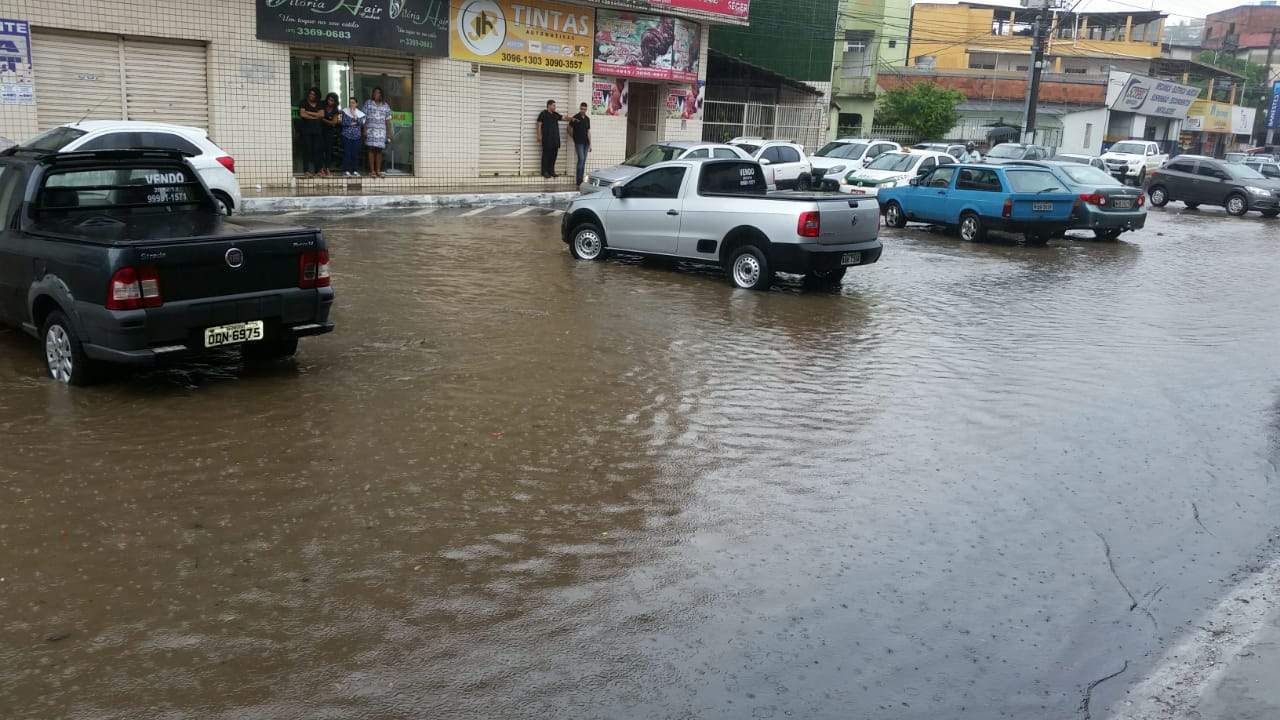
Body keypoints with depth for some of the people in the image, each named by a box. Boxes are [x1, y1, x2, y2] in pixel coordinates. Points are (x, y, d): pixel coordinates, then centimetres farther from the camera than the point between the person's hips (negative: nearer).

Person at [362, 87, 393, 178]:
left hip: (381, 130, 2)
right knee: (371, 150, -6)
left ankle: (378, 171, 4)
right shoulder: (368, 103, 8)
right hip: (371, 129, -2)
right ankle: (372, 171, -5)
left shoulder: (385, 105, 13)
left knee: (379, 150, 0)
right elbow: (364, 117, 4)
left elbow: (388, 120, 13)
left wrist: (389, 132, 8)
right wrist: (364, 130, -4)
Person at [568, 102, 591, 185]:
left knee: (584, 161, 5)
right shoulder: (575, 118, -4)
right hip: (579, 143, -6)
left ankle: (581, 179, 10)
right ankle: (578, 180, -13)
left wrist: (590, 144, 14)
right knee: (581, 159, -15)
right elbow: (570, 129, 4)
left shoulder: (587, 119, 13)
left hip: (585, 143, 6)